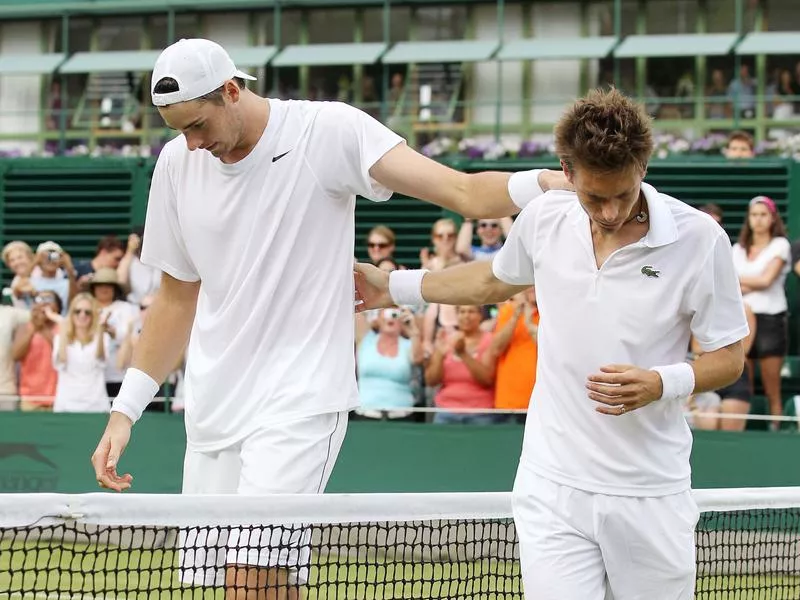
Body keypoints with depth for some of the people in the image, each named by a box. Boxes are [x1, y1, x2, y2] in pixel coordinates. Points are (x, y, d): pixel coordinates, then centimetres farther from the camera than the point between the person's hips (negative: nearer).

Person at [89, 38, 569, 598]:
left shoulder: (327, 131, -8)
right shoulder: (177, 163, 7)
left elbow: (463, 191, -16)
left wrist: (543, 182, -35)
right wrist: (125, 410, 15)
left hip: (300, 400, -5)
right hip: (212, 411, 5)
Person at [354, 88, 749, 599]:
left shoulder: (699, 238, -10)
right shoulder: (543, 219, 0)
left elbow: (729, 359, -2)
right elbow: (494, 282, 24)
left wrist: (661, 383, -21)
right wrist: (395, 286, 27)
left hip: (650, 495, -1)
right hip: (554, 488, 1)